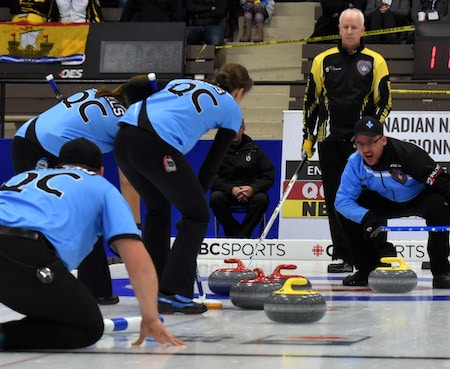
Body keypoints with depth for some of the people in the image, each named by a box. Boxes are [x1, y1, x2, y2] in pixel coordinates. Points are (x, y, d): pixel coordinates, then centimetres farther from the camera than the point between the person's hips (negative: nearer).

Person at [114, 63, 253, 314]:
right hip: (157, 147, -7)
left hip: (125, 137, 7)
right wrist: (198, 196, 26)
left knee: (158, 208, 29)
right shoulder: (231, 108, 19)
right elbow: (213, 162, 16)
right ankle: (174, 293, 2)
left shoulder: (182, 83, 33)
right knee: (197, 216, 10)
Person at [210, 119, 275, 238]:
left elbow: (269, 175, 0)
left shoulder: (253, 148, 5)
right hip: (226, 191, -1)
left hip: (250, 191, 1)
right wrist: (231, 189, -24)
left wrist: (253, 188, -19)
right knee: (215, 197, -32)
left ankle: (241, 236, -21)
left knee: (261, 199, -30)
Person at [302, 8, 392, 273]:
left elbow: (385, 101, 3)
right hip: (330, 141, 2)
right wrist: (308, 136, 8)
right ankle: (342, 256, 8)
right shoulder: (323, 61, 7)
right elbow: (311, 99, 12)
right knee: (335, 200, 3)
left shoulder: (375, 62, 2)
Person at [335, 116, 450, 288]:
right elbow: (342, 200, -23)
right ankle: (368, 269, 3)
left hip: (421, 198, -4)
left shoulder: (408, 153, -34)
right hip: (387, 202, 4)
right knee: (349, 214, -16)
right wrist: (366, 217, -40)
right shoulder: (355, 163, -20)